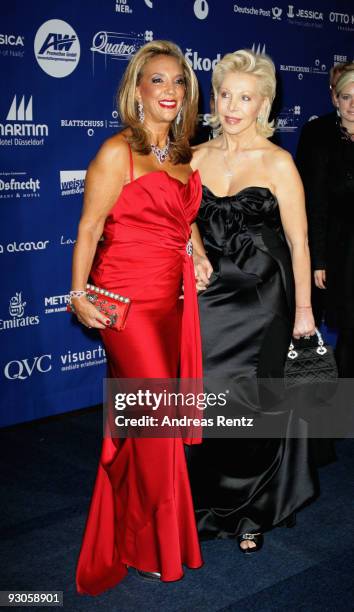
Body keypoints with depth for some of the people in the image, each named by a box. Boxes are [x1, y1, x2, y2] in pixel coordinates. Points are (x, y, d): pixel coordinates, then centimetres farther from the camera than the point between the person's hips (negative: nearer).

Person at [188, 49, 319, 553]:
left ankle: (252, 512, 27)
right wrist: (197, 255, -1)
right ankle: (210, 502, 28)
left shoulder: (278, 162, -7)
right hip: (211, 297, 4)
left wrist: (303, 309, -5)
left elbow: (298, 242, -5)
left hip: (260, 302, -3)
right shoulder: (199, 157, 5)